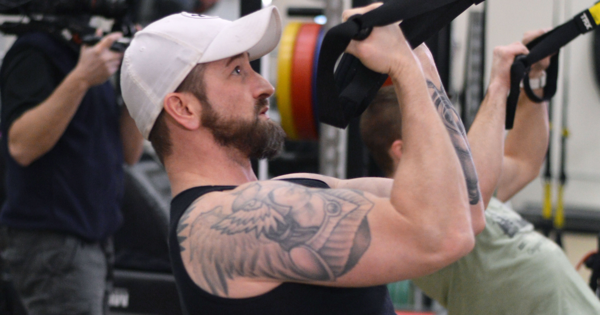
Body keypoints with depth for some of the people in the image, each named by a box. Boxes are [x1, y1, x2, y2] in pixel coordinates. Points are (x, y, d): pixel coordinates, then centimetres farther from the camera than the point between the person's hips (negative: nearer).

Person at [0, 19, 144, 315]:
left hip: (95, 236, 9)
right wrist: (81, 78, -27)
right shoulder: (35, 52, -9)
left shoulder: (96, 54, 17)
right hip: (51, 239, -8)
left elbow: (129, 152, 13)